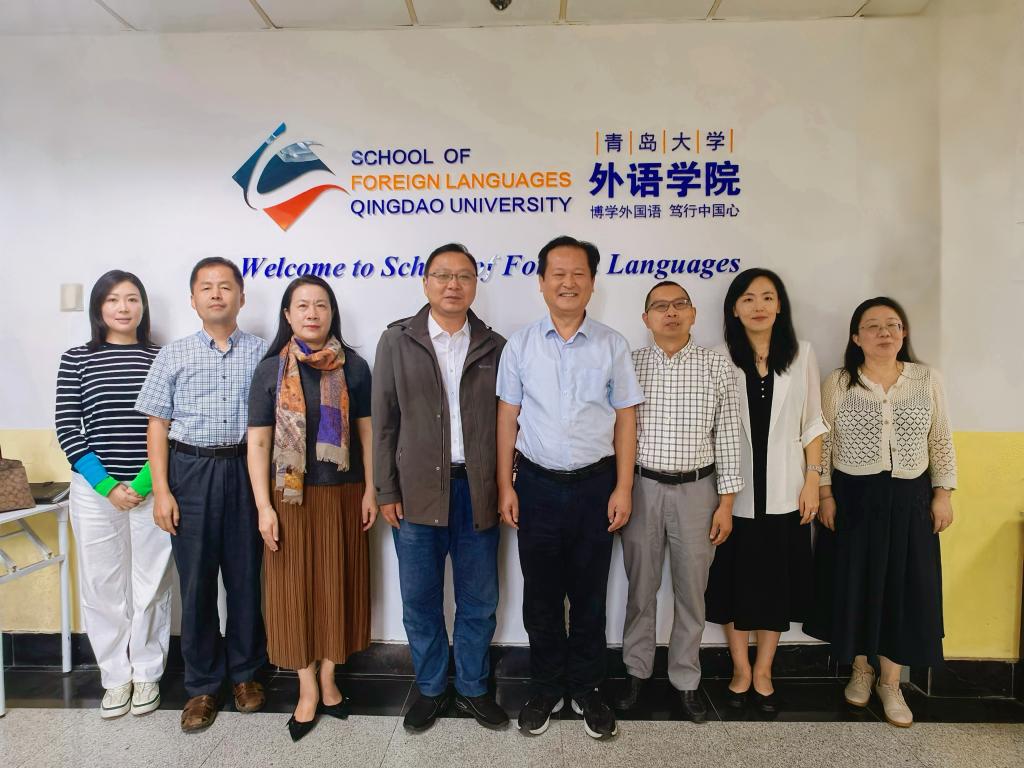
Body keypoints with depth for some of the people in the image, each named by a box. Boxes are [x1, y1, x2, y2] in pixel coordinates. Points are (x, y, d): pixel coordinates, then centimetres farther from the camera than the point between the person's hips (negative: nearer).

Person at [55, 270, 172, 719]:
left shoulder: (161, 359, 2)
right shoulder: (76, 359, 3)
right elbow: (67, 430, -1)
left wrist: (145, 483, -11)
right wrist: (107, 485, -9)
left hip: (153, 490, 0)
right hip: (95, 491, 1)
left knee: (151, 585, 7)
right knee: (103, 586, 9)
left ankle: (147, 674, 25)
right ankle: (115, 677, 26)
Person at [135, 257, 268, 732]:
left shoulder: (262, 354, 3)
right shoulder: (174, 355, 4)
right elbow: (158, 425, 3)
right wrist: (161, 490, -4)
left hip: (246, 470, 0)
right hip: (191, 471, 0)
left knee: (245, 575, 8)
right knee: (196, 578, 7)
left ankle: (245, 672, 27)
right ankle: (202, 684, 23)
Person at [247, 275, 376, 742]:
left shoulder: (353, 366, 0)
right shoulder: (270, 370, -2)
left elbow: (367, 431, 2)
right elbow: (258, 441, -4)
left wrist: (370, 490, -1)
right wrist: (263, 506, -8)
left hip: (343, 493, 1)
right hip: (291, 495, -1)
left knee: (337, 584, 10)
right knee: (295, 587, 5)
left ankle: (328, 680, 27)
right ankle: (307, 689, 21)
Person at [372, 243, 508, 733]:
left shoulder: (494, 347, 5)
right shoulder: (397, 341, 2)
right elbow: (384, 421, 1)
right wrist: (386, 491, -2)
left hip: (477, 492, 1)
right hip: (416, 491, -1)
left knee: (479, 600, 11)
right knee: (420, 599, 11)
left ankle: (473, 688, 32)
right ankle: (431, 689, 32)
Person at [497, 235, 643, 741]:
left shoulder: (612, 345, 0)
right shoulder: (520, 345, 0)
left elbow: (625, 421, 1)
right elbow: (507, 419, 2)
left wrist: (622, 489, -3)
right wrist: (505, 486, -1)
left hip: (595, 485, 0)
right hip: (537, 485, 0)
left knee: (589, 596, 12)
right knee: (540, 596, 12)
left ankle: (586, 690, 32)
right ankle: (546, 689, 32)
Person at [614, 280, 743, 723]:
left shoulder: (716, 367, -1)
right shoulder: (629, 365, 0)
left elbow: (728, 437, 1)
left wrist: (726, 502, -2)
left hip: (696, 489, 0)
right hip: (641, 487, 0)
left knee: (691, 590, 11)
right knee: (640, 586, 12)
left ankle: (686, 679, 28)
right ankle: (636, 670, 30)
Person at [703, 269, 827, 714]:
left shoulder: (801, 356, 3)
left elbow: (812, 423, 4)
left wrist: (812, 480, -1)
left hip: (783, 491, 1)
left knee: (776, 581, 9)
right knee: (734, 580, 8)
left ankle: (763, 672, 26)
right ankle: (741, 669, 26)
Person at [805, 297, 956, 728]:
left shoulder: (927, 380, 2)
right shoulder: (838, 383, -3)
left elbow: (940, 441, 6)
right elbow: (823, 443, -2)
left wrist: (942, 493, 2)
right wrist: (824, 493, -6)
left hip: (909, 498, 2)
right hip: (853, 497, -1)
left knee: (904, 588, 6)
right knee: (855, 585, 7)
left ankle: (890, 683, 22)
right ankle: (861, 670, 29)